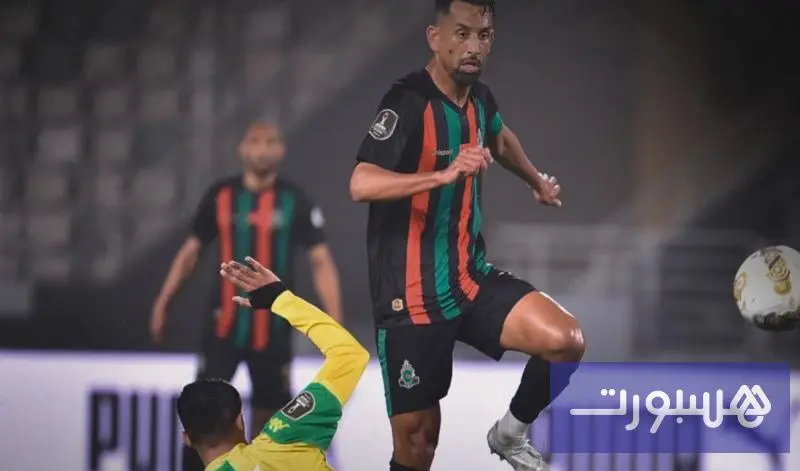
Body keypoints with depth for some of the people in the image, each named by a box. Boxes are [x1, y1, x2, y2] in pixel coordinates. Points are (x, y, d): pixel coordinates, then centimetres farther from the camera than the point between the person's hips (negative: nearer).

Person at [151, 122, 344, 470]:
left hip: (273, 330, 0)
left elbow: (321, 262, -4)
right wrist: (162, 304, 6)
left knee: (268, 413, 8)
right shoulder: (220, 196, 0)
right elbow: (191, 251, 9)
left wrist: (335, 324, -11)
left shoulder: (295, 202, -4)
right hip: (223, 325, 0)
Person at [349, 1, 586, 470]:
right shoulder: (409, 102, -17)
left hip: (472, 278, 6)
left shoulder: (479, 98, 6)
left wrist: (537, 180, 48)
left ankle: (512, 433, 9)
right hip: (412, 296, -6)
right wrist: (445, 174, -42)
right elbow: (361, 184, -32)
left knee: (566, 340, -17)